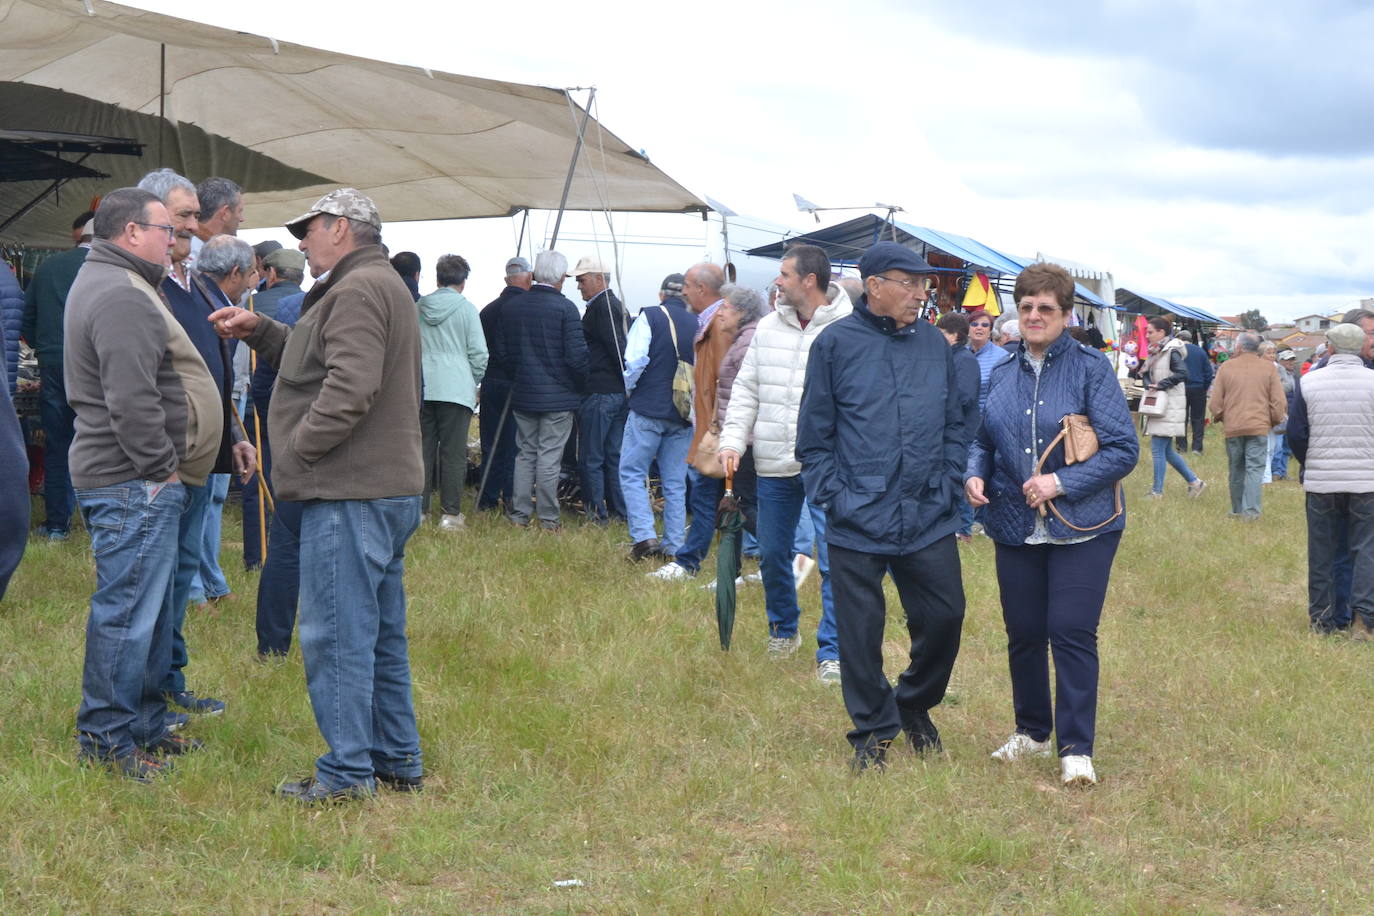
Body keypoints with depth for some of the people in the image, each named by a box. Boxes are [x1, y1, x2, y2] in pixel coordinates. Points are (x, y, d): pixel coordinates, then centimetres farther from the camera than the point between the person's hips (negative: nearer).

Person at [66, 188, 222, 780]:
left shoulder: (111, 283, 20)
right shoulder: (121, 297, -17)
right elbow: (131, 402, -25)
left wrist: (163, 468, 21)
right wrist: (161, 468, -16)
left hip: (140, 484, 11)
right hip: (134, 485, -11)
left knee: (149, 606, 17)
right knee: (127, 610, -5)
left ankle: (145, 726, 26)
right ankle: (106, 739, 2)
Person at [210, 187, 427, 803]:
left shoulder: (356, 291, -15)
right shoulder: (384, 285, 20)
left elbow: (351, 387, -26)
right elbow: (317, 360, 23)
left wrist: (299, 449, -16)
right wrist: (260, 331, 15)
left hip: (350, 495, -11)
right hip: (390, 487, 11)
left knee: (337, 635, -5)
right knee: (381, 633, 16)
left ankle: (347, 774, -1)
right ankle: (398, 762, 23)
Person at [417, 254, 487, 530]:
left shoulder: (418, 307, 6)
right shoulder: (466, 309, -4)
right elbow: (479, 353, -4)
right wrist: (474, 383, 12)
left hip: (421, 390, 3)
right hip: (456, 390, -3)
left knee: (422, 449, 9)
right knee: (453, 453, 1)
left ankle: (418, 509, 11)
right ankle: (450, 513, 2)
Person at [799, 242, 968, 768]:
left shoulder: (935, 345, 7)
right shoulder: (835, 344, -4)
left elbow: (955, 424, 14)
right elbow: (813, 437, -1)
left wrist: (948, 484, 5)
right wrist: (833, 496, -8)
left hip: (929, 520, 3)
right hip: (858, 522, -3)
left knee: (944, 617, 7)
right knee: (860, 631, 4)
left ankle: (914, 705, 32)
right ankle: (873, 731, 21)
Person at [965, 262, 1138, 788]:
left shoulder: (1090, 369, -6)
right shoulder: (1003, 375, 9)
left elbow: (1123, 449, -9)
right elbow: (984, 440, 19)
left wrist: (1061, 483, -19)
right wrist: (974, 474, -3)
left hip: (1082, 527, -5)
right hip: (1015, 526, 5)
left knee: (1072, 634, -9)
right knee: (1023, 634, 11)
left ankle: (1075, 749, -2)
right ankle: (1031, 733, 28)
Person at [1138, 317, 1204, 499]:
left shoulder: (1172, 352, -13)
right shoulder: (1155, 352, 14)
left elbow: (1182, 373, -24)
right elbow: (1147, 373, 16)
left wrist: (1161, 385, -21)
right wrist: (1149, 385, -5)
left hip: (1169, 407, -9)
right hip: (1158, 407, 9)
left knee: (1157, 449, -7)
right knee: (1167, 451, 12)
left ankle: (1157, 492, -1)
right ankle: (1194, 482, 20)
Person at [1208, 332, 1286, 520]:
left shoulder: (1226, 367, 3)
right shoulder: (1268, 368, 1)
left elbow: (1215, 402, 5)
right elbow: (1279, 402, 1)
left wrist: (1220, 418, 24)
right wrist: (1274, 420, 17)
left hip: (1233, 427, 1)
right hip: (1259, 426, -1)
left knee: (1236, 469, 12)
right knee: (1254, 469, -2)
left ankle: (1237, 510, 19)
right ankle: (1250, 511, -12)